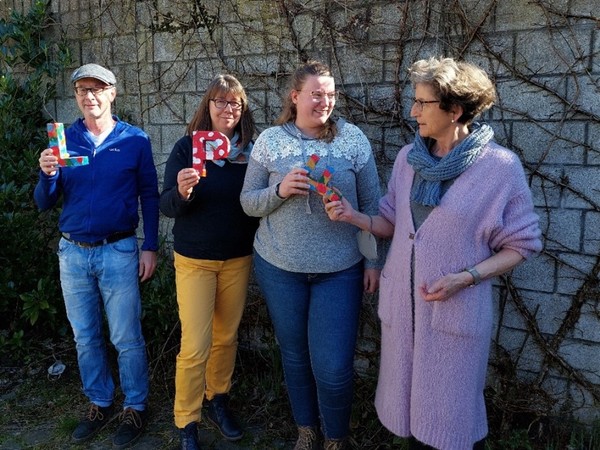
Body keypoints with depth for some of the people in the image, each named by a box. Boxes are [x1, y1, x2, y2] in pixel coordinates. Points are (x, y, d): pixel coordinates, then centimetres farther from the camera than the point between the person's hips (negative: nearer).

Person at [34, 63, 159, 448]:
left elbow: (149, 196, 1)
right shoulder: (64, 140, 4)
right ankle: (100, 404, 32)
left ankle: (136, 408, 22)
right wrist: (47, 174, -17)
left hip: (119, 251, -3)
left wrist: (150, 247, -4)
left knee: (126, 338, 4)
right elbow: (45, 203, 3)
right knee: (85, 337, 14)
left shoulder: (135, 140, -3)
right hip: (72, 253, 4)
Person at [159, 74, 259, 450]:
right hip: (195, 260, -3)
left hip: (239, 259, 3)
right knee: (195, 346, -1)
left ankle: (218, 400, 37)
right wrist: (182, 192, -31)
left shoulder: (251, 150, -1)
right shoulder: (187, 147, -8)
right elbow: (167, 206, -11)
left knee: (227, 337, 15)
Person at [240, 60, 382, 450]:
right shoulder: (270, 140, -1)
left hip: (340, 269, -1)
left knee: (333, 367, -1)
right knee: (295, 356, 16)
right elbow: (248, 202, 1)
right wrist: (280, 189, -18)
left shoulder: (353, 138, -2)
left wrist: (373, 260, 0)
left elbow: (371, 205, 2)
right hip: (279, 266, 1)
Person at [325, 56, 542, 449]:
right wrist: (354, 217, -6)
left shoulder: (500, 166, -13)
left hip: (456, 311, -4)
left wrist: (465, 278, -19)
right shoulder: (408, 158, 2)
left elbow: (521, 245, -6)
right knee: (409, 403, 19)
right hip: (402, 304, 5)